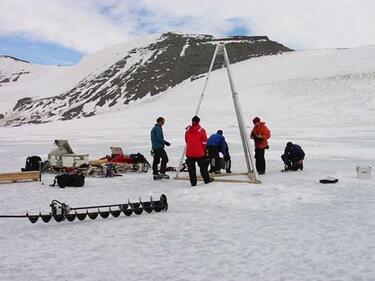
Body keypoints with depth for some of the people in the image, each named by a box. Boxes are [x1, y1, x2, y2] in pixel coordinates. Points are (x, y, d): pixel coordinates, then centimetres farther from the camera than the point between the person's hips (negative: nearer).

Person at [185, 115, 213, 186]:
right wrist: (204, 150, 10)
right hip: (200, 153, -2)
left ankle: (193, 182, 7)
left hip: (189, 153, 2)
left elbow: (186, 141, 11)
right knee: (203, 167, 13)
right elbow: (204, 142, -2)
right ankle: (207, 179, 23)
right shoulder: (201, 130, -7)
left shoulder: (187, 130, 2)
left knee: (191, 168, 7)